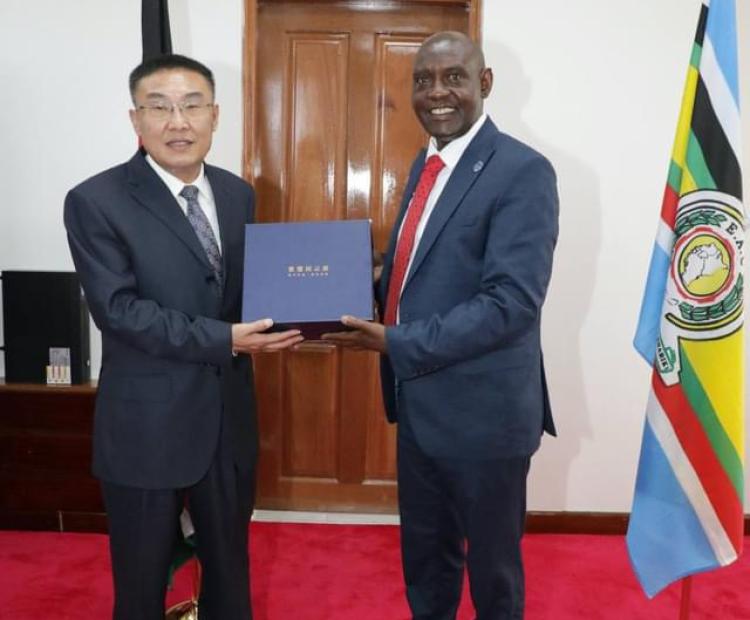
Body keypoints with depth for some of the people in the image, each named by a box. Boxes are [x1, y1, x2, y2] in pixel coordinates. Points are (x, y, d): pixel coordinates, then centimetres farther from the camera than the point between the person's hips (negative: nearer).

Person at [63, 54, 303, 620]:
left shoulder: (237, 194, 4)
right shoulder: (96, 202, -13)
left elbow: (248, 283, 8)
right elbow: (118, 310, -20)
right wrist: (225, 339, -26)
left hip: (229, 418, 5)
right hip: (147, 426, -4)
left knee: (230, 565, 23)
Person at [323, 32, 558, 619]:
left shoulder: (522, 171, -17)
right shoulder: (427, 163, 9)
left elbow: (512, 302, -25)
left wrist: (397, 344, -25)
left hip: (482, 409, -7)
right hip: (418, 399, 8)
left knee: (491, 561, 16)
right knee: (424, 552, 24)